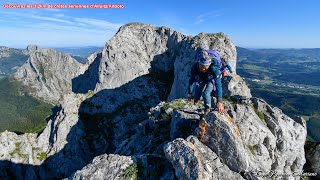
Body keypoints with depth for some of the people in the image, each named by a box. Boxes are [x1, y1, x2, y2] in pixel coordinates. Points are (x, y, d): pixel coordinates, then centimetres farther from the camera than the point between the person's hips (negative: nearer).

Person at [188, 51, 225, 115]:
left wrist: (219, 101, -49)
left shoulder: (214, 68, -42)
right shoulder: (195, 67, -34)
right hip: (201, 78, 3)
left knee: (206, 93, -21)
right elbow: (191, 80, -20)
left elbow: (218, 85, -44)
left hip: (212, 79, -3)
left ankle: (207, 109, 6)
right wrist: (190, 93, -14)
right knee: (197, 90, -5)